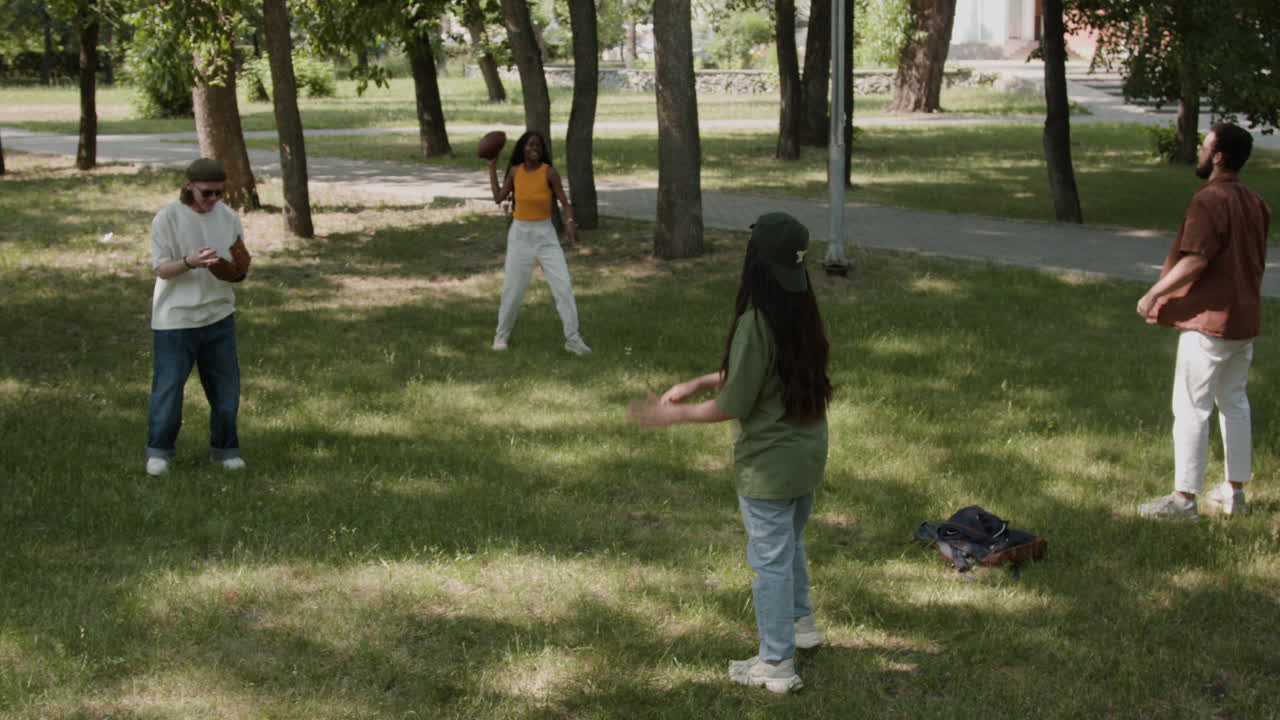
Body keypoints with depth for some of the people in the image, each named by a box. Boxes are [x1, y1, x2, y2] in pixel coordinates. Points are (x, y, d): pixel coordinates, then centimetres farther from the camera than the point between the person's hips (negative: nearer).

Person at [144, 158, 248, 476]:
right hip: (175, 318, -4)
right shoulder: (167, 218, -9)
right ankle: (159, 450, 17)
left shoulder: (229, 217, 3)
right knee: (168, 386, 0)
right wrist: (189, 263, -29)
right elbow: (161, 268, -9)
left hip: (218, 315, 4)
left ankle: (225, 448, 26)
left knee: (225, 386, 9)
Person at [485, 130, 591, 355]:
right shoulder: (515, 171, -2)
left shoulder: (549, 172, -11)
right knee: (513, 288, 7)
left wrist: (570, 222, -28)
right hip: (520, 235, 2)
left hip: (546, 235, -1)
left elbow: (564, 202, -10)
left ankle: (573, 338, -4)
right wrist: (492, 167, 9)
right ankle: (502, 334, 28)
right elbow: (498, 197, 8)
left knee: (563, 285, -10)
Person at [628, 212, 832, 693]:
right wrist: (699, 382, 8)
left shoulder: (755, 323, -26)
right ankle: (800, 623, 46)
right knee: (790, 542, 28)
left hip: (769, 464, -8)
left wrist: (674, 414, -9)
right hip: (808, 453, 8)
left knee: (770, 560, 6)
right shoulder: (802, 309, -1)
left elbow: (734, 406, -21)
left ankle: (776, 664, 17)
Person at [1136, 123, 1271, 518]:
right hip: (1245, 318, 9)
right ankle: (1234, 491, 22)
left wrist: (1153, 294, -14)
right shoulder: (1255, 203, 10)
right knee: (1235, 402, 16)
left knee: (1191, 408, -3)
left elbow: (1195, 260, -23)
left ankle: (1183, 497, 0)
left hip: (1209, 321, -9)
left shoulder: (1209, 200, -17)